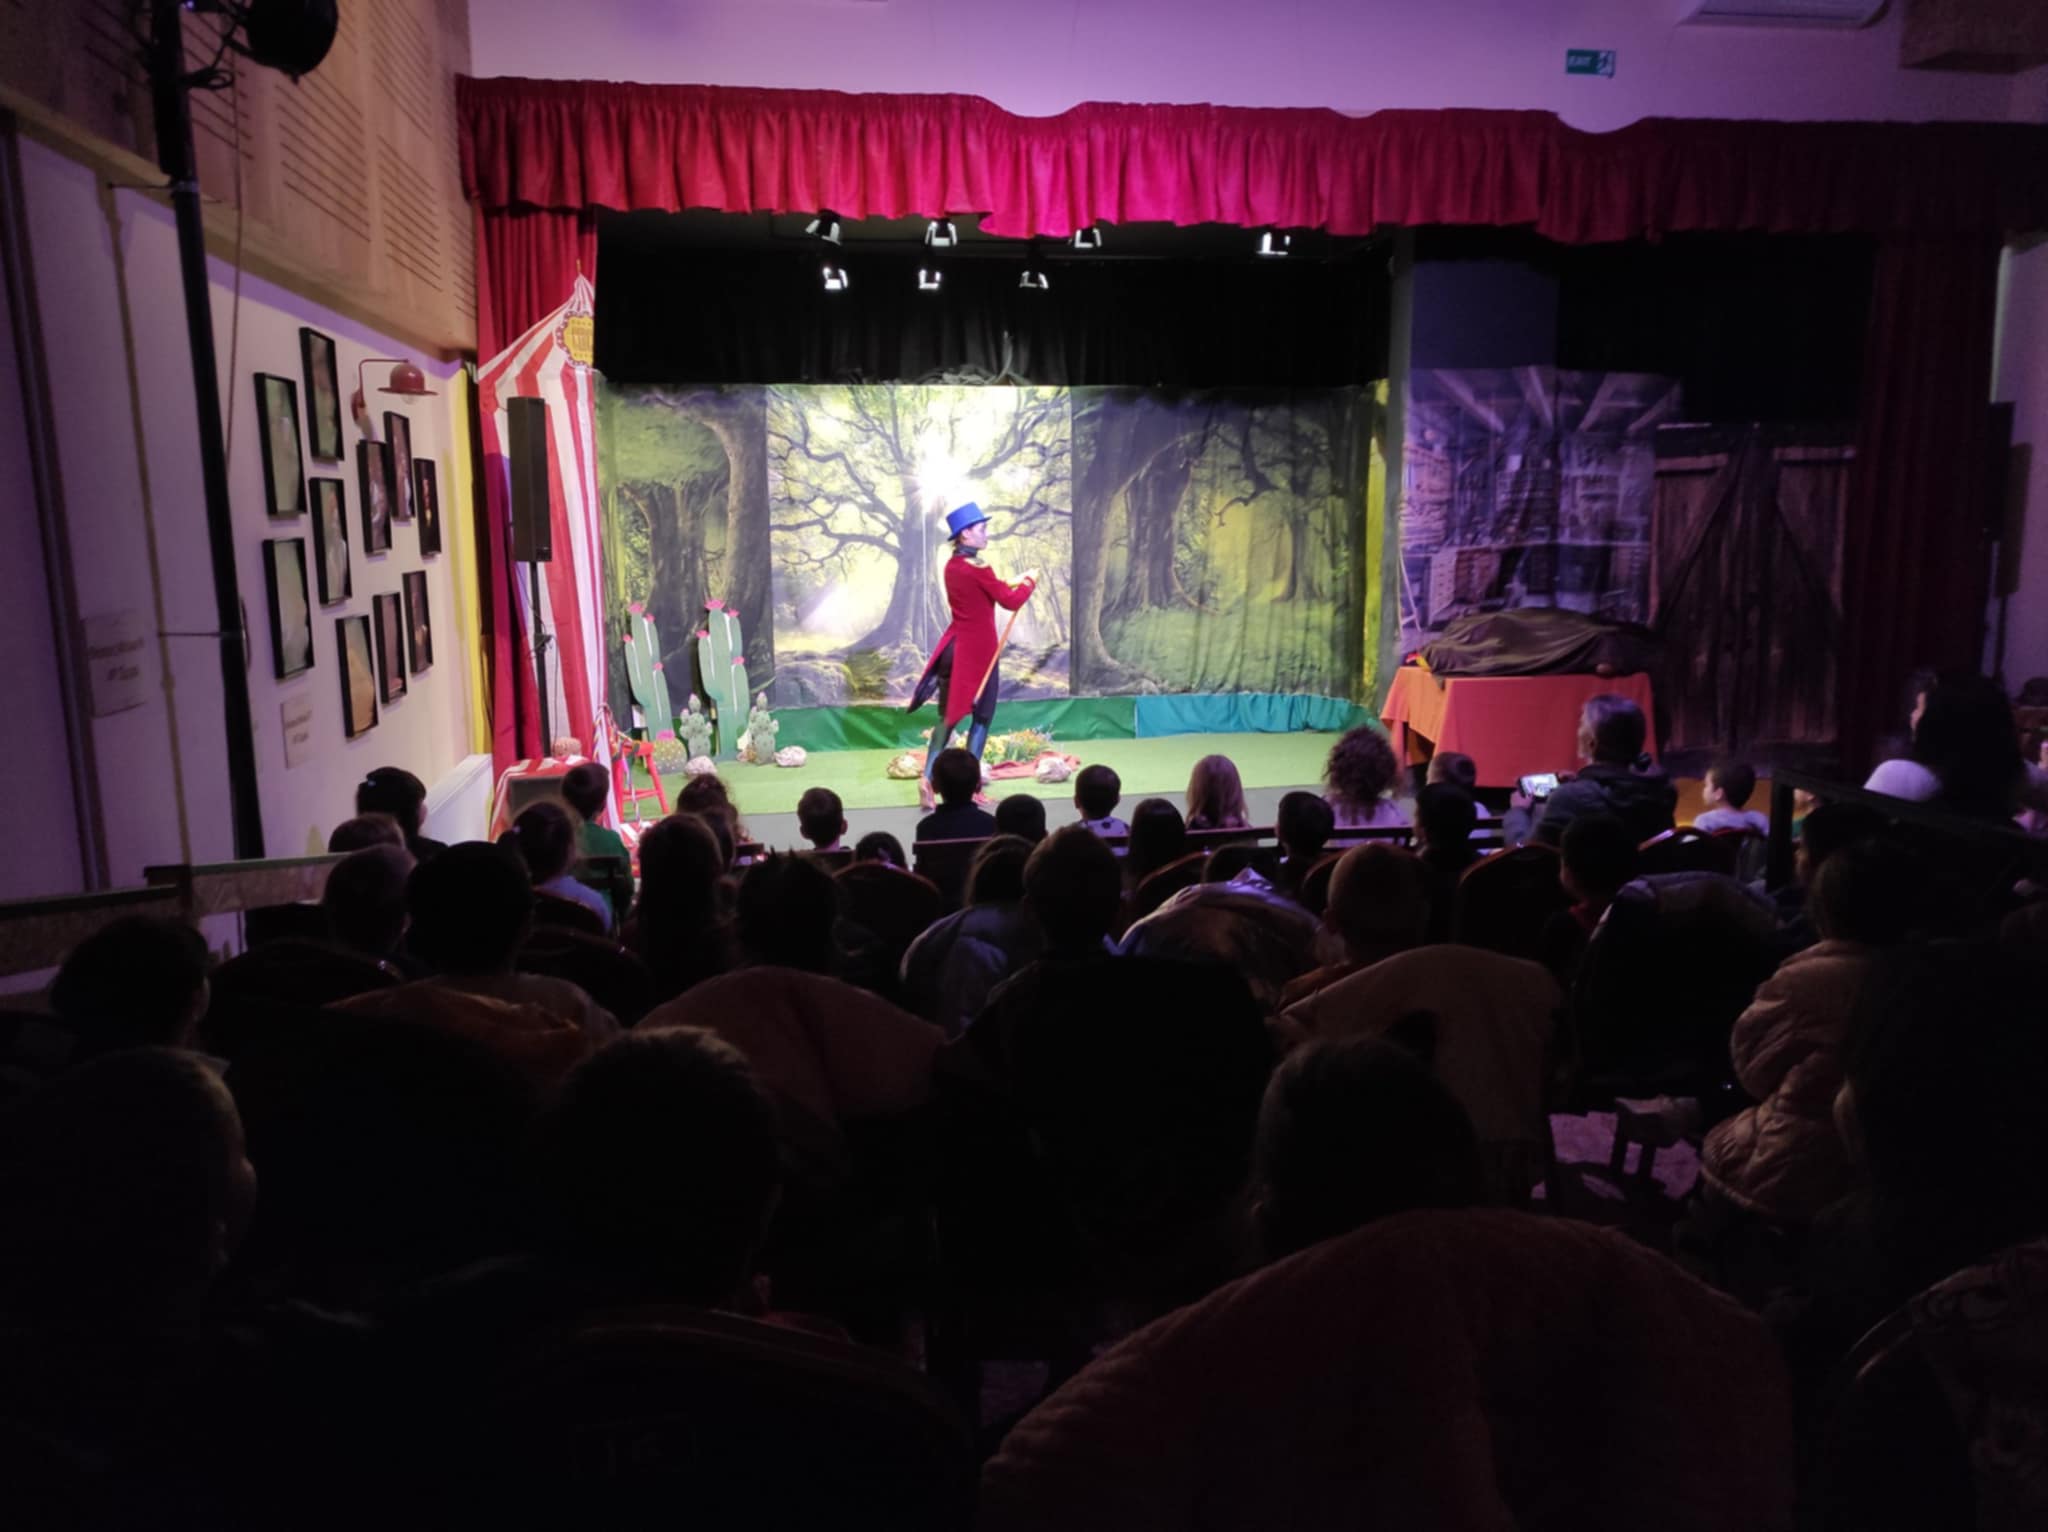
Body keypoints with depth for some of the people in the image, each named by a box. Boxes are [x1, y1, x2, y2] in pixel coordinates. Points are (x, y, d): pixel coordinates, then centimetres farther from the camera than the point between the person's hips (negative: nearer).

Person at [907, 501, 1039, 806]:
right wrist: (1030, 580, 2)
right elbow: (1011, 602, -14)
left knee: (948, 716, 12)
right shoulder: (977, 568, -17)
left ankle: (929, 779, 4)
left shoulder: (952, 566, 7)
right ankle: (970, 779, 11)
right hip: (978, 650, -7)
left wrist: (1013, 582, 15)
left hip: (955, 646, 7)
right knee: (982, 717, 7)